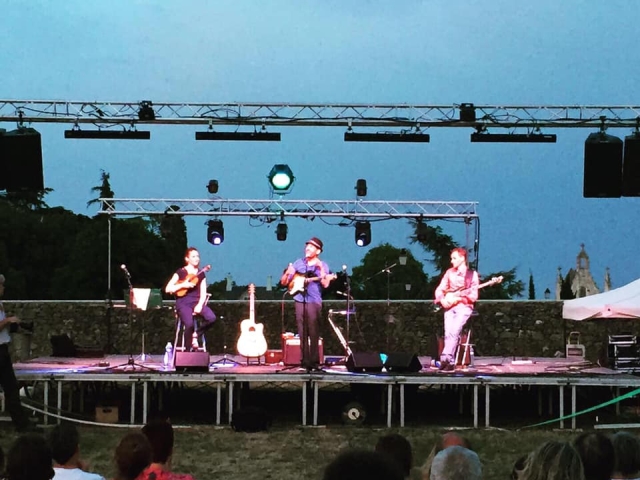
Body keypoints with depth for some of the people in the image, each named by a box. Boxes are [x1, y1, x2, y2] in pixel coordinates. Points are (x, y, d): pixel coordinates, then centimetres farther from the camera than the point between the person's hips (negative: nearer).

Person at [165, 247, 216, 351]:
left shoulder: (201, 274, 12)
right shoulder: (181, 272, 2)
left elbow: (203, 293, 7)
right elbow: (167, 289, -4)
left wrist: (200, 305, -11)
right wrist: (183, 285, -14)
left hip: (196, 301, 4)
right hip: (183, 302, -4)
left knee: (211, 318, -26)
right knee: (189, 324, -32)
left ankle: (195, 334, 1)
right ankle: (190, 345, -3)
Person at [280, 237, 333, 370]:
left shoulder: (323, 265, 3)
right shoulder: (298, 263, 12)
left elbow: (325, 284, -12)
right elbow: (284, 282, 12)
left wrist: (320, 269, -19)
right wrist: (287, 273, -8)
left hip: (314, 301, -4)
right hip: (299, 301, 4)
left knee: (313, 332, -10)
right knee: (302, 333, 3)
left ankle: (314, 361, -9)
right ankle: (305, 361, 5)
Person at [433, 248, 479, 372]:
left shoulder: (472, 274, 1)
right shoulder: (450, 272, 14)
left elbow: (474, 296, -4)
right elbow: (439, 289, 13)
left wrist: (458, 298, -15)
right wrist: (442, 300, -7)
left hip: (464, 306, -3)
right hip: (449, 307, 3)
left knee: (454, 330, -26)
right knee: (448, 332, -17)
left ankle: (445, 358, -29)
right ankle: (450, 362, -15)